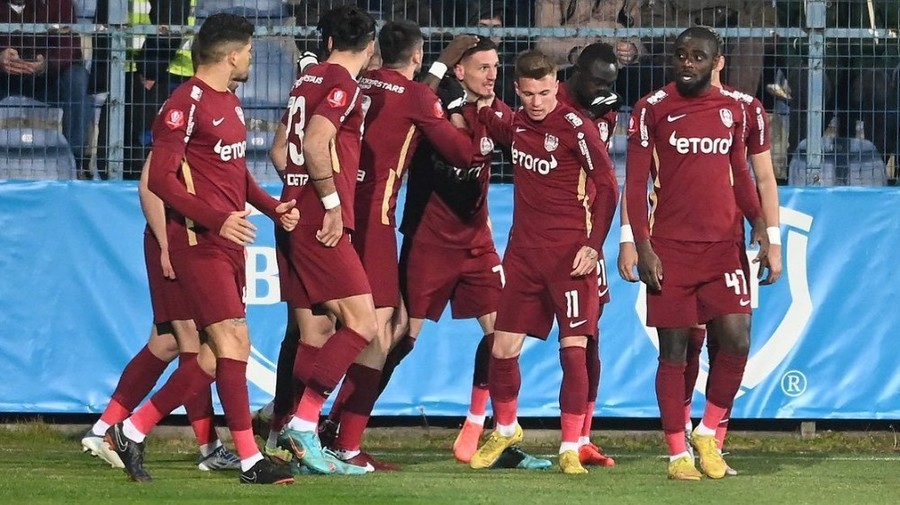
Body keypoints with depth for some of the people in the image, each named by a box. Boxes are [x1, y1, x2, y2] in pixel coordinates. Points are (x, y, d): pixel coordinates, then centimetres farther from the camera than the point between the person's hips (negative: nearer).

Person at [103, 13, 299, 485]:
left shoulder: (230, 103, 18)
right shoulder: (186, 104, -12)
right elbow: (160, 177, -16)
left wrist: (272, 207, 11)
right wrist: (216, 219, -24)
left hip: (229, 240, 10)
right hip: (199, 240, -10)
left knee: (216, 356, 7)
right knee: (233, 339, -13)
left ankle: (132, 430, 17)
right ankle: (250, 459, -12)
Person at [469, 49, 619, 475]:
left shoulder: (574, 127, -11)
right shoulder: (519, 123, 8)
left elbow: (607, 186, -10)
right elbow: (502, 135, 33)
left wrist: (594, 245, -16)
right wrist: (482, 105, 16)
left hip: (569, 255, -6)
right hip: (523, 252, 6)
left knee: (574, 349, -9)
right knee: (502, 348, 6)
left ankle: (570, 448, -2)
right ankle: (505, 431, 28)